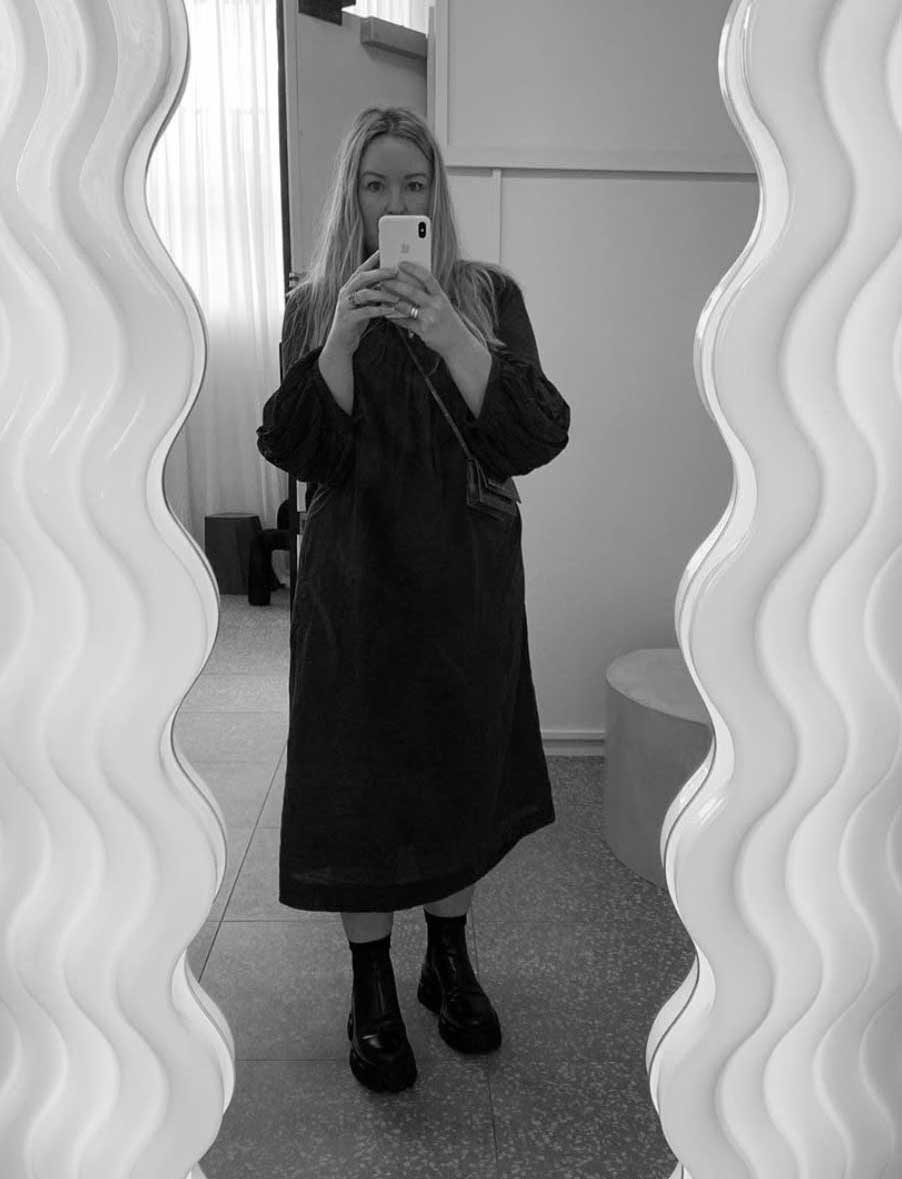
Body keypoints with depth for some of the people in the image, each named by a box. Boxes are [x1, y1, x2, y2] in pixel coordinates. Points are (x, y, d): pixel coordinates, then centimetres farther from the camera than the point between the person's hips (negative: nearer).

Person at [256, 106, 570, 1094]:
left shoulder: (488, 295, 1)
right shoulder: (312, 306, 2)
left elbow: (538, 438, -10)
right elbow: (298, 456, -7)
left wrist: (448, 334, -23)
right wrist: (339, 340, -22)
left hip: (468, 581, 1)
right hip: (355, 585, -1)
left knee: (461, 767, 12)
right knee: (358, 776, 4)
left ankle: (449, 962, 34)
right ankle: (372, 989, 25)